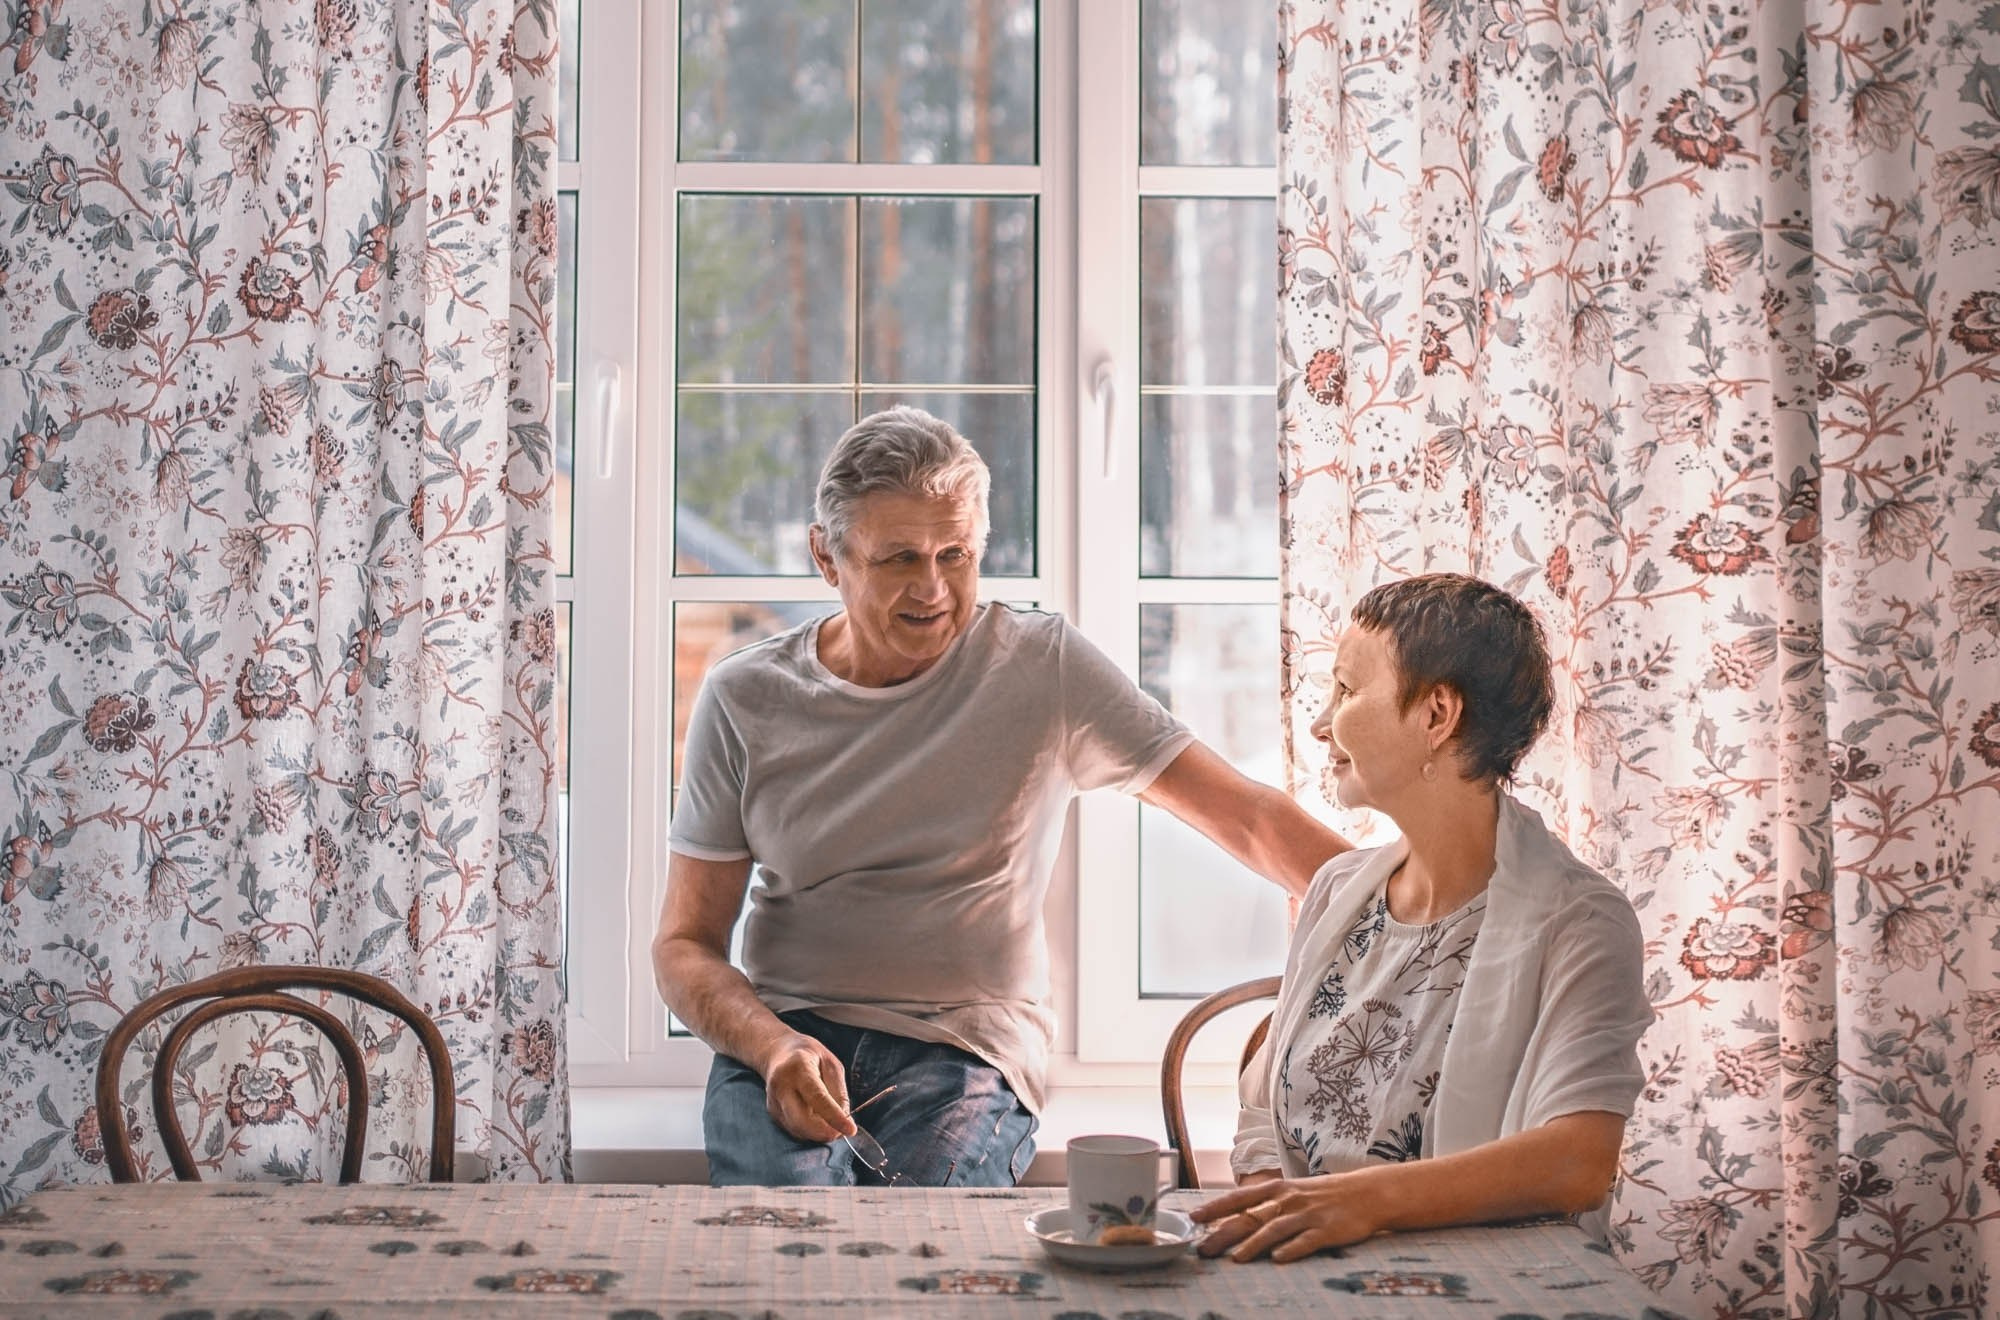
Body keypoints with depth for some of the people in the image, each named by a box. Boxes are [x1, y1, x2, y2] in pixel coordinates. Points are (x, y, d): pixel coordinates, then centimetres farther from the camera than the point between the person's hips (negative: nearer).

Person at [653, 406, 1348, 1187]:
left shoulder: (1041, 669, -1)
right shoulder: (743, 702, 3)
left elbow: (1244, 815, -3)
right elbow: (685, 947, 4)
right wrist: (773, 1046, -17)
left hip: (967, 1043, 0)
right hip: (781, 1031, 1)